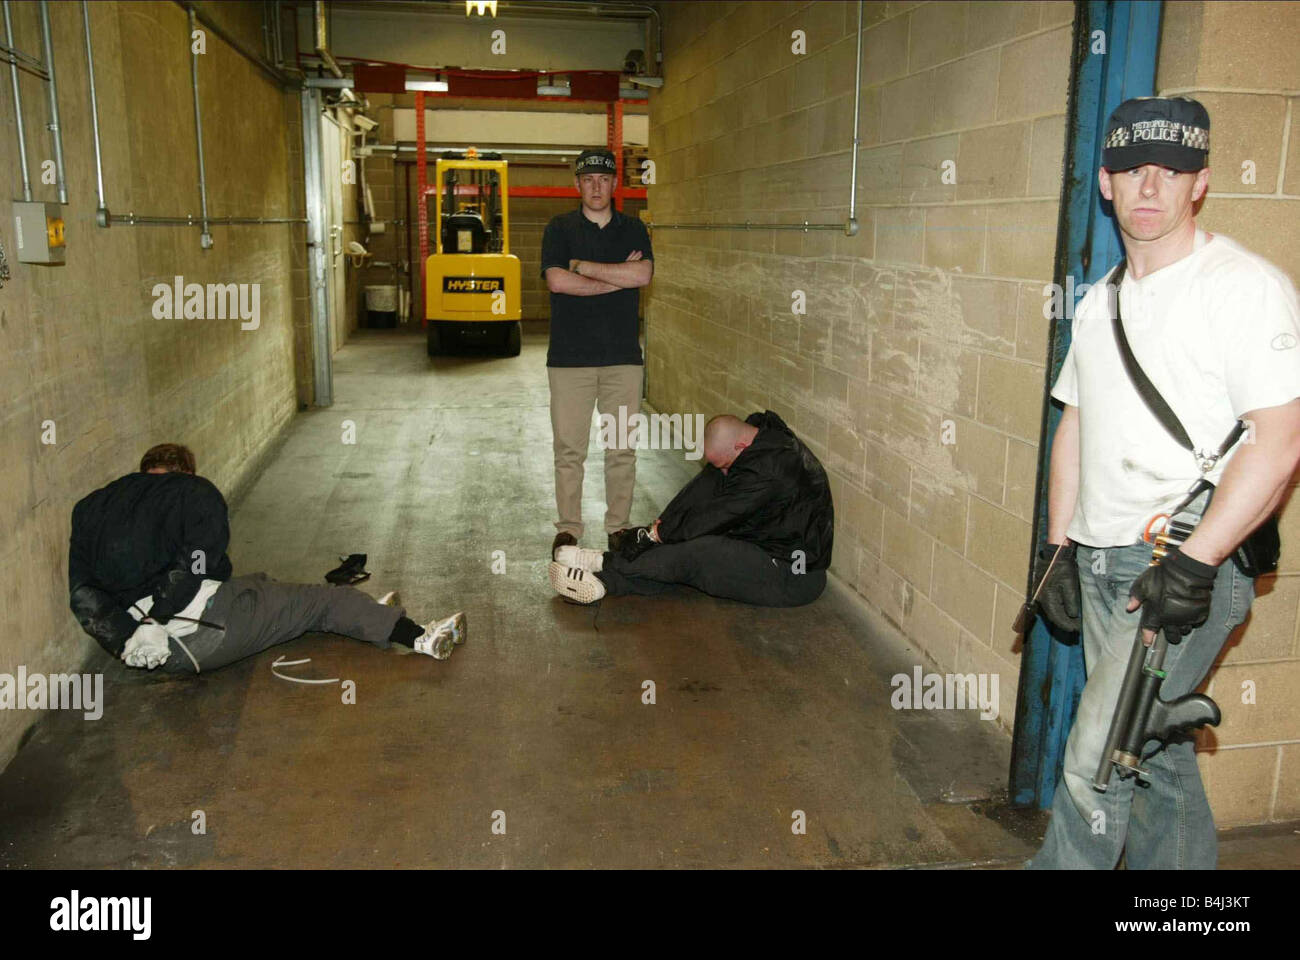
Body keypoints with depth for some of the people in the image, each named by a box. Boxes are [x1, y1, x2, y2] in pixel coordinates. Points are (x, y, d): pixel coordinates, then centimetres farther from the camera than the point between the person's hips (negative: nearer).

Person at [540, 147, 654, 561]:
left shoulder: (633, 229, 11)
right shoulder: (560, 228, 7)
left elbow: (643, 274, -7)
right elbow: (557, 281, -9)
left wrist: (583, 266, -6)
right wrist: (617, 277, -6)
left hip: (623, 356, 1)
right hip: (570, 356, -1)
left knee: (622, 449, 4)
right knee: (569, 449, 0)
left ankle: (619, 527, 16)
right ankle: (568, 528, 12)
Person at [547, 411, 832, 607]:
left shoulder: (769, 468, -27)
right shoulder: (757, 438, 3)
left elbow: (716, 516, -22)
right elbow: (703, 490, 2)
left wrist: (657, 535, -12)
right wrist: (660, 527, -7)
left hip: (792, 577, -9)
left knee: (693, 555, -19)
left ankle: (606, 564, -8)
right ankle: (605, 582, -9)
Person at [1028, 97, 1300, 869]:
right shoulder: (1101, 300, 14)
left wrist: (1194, 563, -21)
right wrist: (1058, 548, 10)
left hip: (1192, 568, -7)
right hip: (1101, 564, 7)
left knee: (1098, 754, -10)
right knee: (1154, 747, 17)